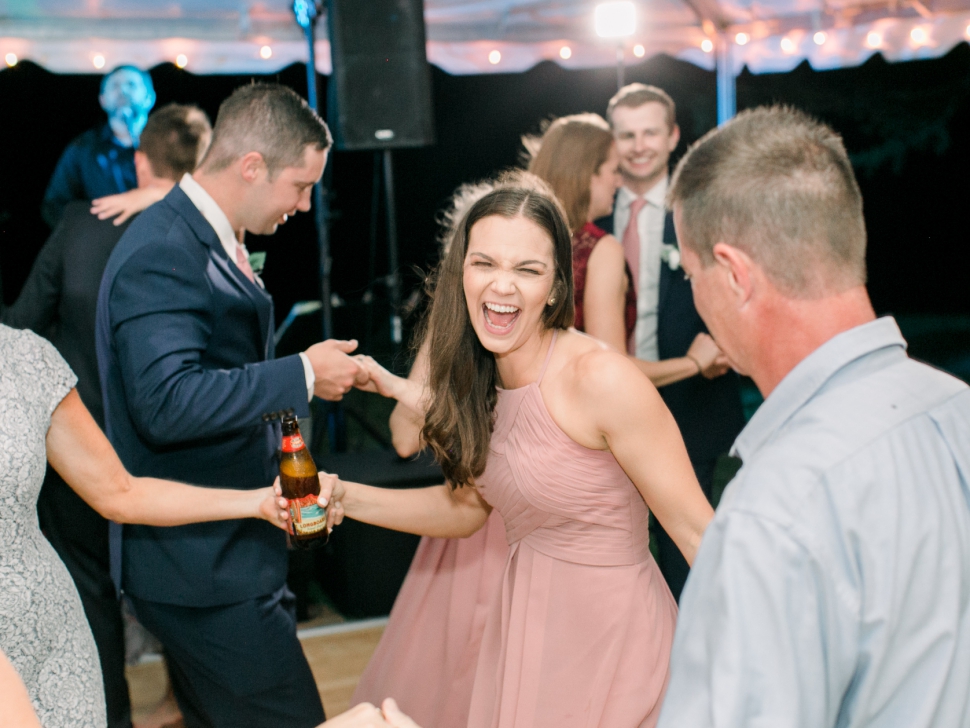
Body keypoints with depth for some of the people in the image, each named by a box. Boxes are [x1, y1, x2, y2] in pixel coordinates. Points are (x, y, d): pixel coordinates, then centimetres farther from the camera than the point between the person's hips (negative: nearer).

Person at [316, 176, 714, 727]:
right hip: (524, 629, 7)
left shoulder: (601, 378, -24)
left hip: (613, 636, -6)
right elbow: (467, 505, 9)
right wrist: (347, 498, -1)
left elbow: (696, 530, -20)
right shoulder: (480, 380, -1)